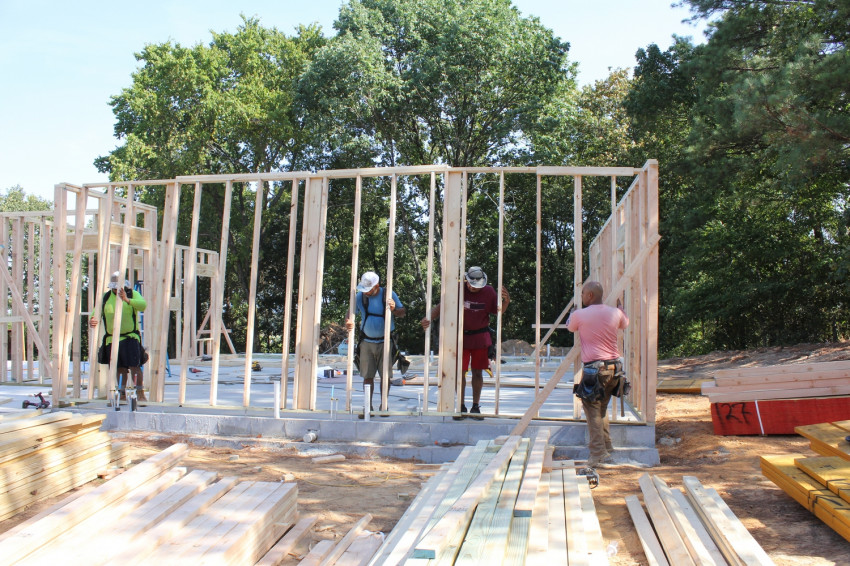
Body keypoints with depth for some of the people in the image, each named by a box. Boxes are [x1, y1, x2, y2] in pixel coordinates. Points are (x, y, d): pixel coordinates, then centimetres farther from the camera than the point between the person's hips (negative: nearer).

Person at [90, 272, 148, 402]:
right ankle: (122, 394, 21)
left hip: (129, 337, -4)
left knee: (134, 366, -12)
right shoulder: (106, 297, 11)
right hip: (111, 339, 4)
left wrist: (127, 300, -34)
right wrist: (92, 320, -16)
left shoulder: (133, 294, 0)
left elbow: (143, 305, -19)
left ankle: (140, 394, -7)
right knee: (120, 368, 10)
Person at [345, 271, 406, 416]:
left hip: (385, 342, -2)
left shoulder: (389, 294, -3)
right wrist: (349, 321, -29)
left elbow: (403, 313, -1)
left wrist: (394, 310, -23)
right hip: (367, 343, 2)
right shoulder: (361, 296, 3)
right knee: (367, 376, 3)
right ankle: (368, 407, 13)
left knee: (385, 375, 1)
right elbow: (352, 310, -7)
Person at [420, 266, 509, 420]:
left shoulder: (489, 291, -3)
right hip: (461, 336, -1)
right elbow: (441, 307, -10)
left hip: (481, 337, 1)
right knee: (460, 372, -1)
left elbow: (498, 311, 2)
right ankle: (461, 407, 12)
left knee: (477, 372, 9)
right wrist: (429, 318, -28)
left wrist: (506, 301, -18)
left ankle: (476, 406, 21)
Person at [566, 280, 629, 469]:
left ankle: (598, 454, -4)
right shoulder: (615, 313, 5)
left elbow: (569, 326, 17)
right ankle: (607, 449, 22)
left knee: (593, 411, 0)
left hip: (593, 368, -5)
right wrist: (619, 303, 46)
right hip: (614, 367, 6)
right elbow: (625, 323, 30)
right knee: (602, 408, 19)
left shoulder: (580, 315, -6)